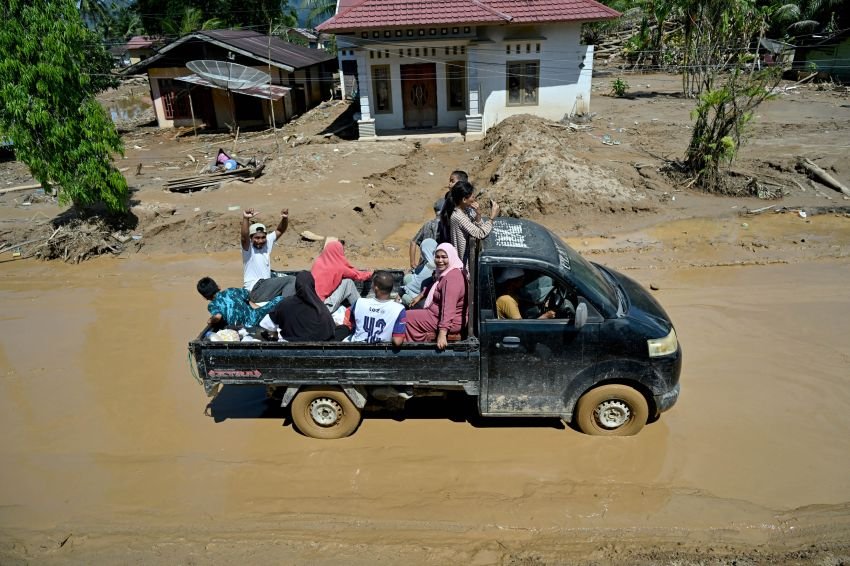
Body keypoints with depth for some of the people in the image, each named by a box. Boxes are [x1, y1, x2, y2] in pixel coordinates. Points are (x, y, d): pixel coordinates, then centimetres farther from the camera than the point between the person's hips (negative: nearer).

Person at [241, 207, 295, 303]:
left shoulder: (268, 242, 8)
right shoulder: (248, 248, -10)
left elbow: (280, 230, 6)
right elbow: (244, 237, -30)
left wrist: (285, 218, -16)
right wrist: (246, 219, -47)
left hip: (267, 287, 8)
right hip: (255, 291, -8)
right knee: (291, 280, -17)